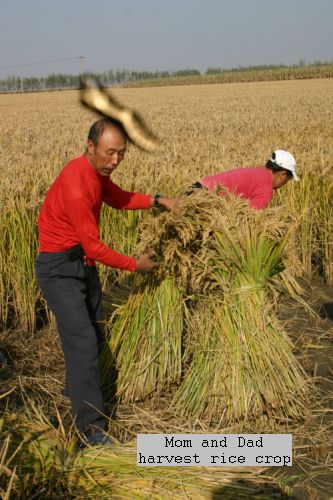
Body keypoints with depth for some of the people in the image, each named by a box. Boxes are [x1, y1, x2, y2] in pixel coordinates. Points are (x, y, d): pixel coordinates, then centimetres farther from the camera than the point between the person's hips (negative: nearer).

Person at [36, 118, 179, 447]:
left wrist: (156, 201, 4)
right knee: (82, 342, -13)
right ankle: (90, 427, -5)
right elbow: (94, 247, -24)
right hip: (59, 268, -9)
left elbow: (116, 198, 18)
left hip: (84, 262, 9)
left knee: (94, 334, 19)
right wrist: (135, 266, -11)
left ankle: (77, 389, 42)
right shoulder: (76, 187, -29)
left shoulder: (96, 171, -1)